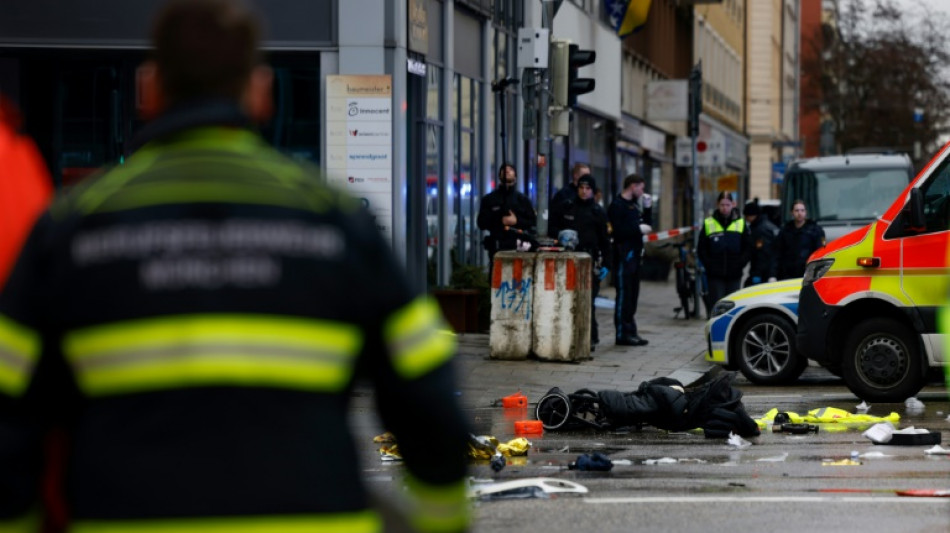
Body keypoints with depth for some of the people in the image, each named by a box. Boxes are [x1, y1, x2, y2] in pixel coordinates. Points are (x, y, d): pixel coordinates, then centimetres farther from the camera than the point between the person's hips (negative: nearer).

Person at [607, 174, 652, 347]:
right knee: (624, 294, -8)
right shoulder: (617, 205, -9)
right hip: (624, 254, -9)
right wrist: (638, 229, -16)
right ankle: (622, 334, -6)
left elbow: (645, 224, 24)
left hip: (635, 254, 9)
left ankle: (630, 331, 18)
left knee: (632, 295, 12)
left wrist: (648, 207, 12)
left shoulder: (634, 204, 19)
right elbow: (618, 230, -19)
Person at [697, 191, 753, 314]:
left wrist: (739, 264, -5)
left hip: (734, 276, 1)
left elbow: (748, 247, 7)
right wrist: (709, 266, -5)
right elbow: (701, 249, 6)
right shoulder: (708, 224, 3)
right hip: (715, 276, -1)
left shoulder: (741, 223, 6)